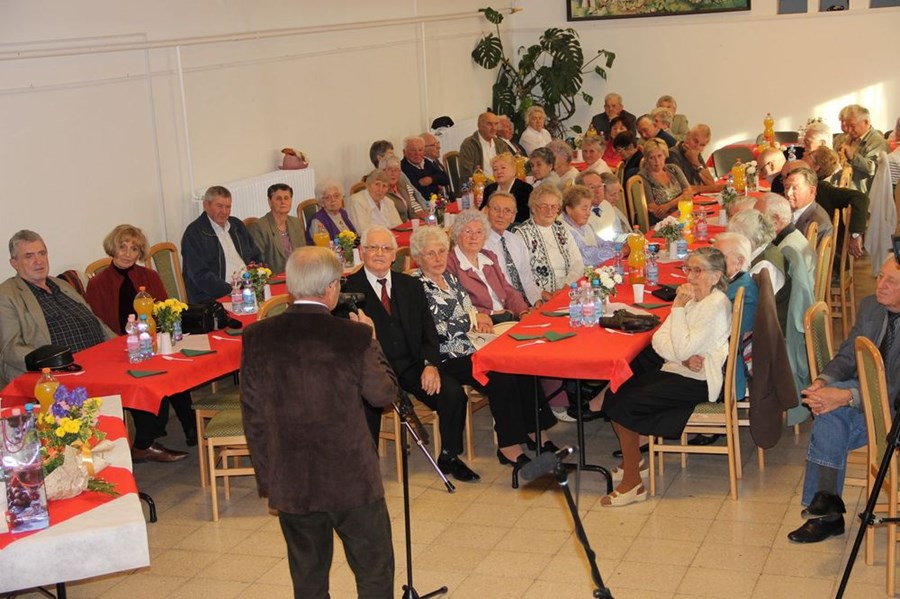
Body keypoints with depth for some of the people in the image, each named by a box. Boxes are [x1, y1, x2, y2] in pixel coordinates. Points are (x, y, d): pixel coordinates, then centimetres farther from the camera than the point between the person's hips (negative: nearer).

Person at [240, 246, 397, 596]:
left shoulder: (257, 338, -5)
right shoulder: (353, 337, -14)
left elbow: (253, 417, 0)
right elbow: (384, 394, -2)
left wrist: (266, 480, 10)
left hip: (290, 485, 3)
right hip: (352, 481, -3)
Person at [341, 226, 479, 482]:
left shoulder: (411, 285, 16)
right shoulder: (349, 288, 2)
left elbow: (429, 330, 10)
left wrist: (430, 364, -7)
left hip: (412, 365, 4)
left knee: (453, 393, -17)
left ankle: (449, 456, 5)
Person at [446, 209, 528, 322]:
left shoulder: (490, 257, 20)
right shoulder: (449, 263, -5)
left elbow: (508, 291, 16)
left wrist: (524, 313, -3)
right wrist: (491, 313, -13)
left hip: (508, 318, 8)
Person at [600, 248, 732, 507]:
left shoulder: (716, 305, -16)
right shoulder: (692, 298, 11)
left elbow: (682, 349, -23)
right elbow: (659, 339, 3)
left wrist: (678, 307, -18)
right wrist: (684, 358, -15)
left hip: (697, 381, -9)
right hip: (675, 370, 9)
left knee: (625, 405, -17)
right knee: (616, 393, -2)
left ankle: (632, 483, -5)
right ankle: (632, 461, 14)